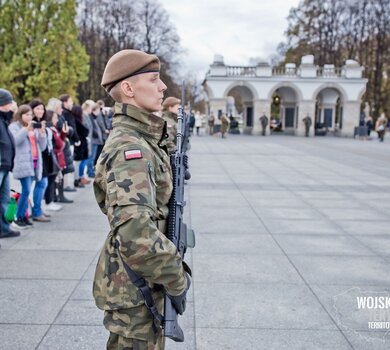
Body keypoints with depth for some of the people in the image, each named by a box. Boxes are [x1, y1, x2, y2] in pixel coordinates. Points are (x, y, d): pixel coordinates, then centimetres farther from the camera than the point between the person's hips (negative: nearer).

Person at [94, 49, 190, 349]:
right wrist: (177, 280, -22)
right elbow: (137, 236, -35)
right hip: (135, 289, -9)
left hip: (144, 282, 9)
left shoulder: (140, 139, 7)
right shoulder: (130, 148, -24)